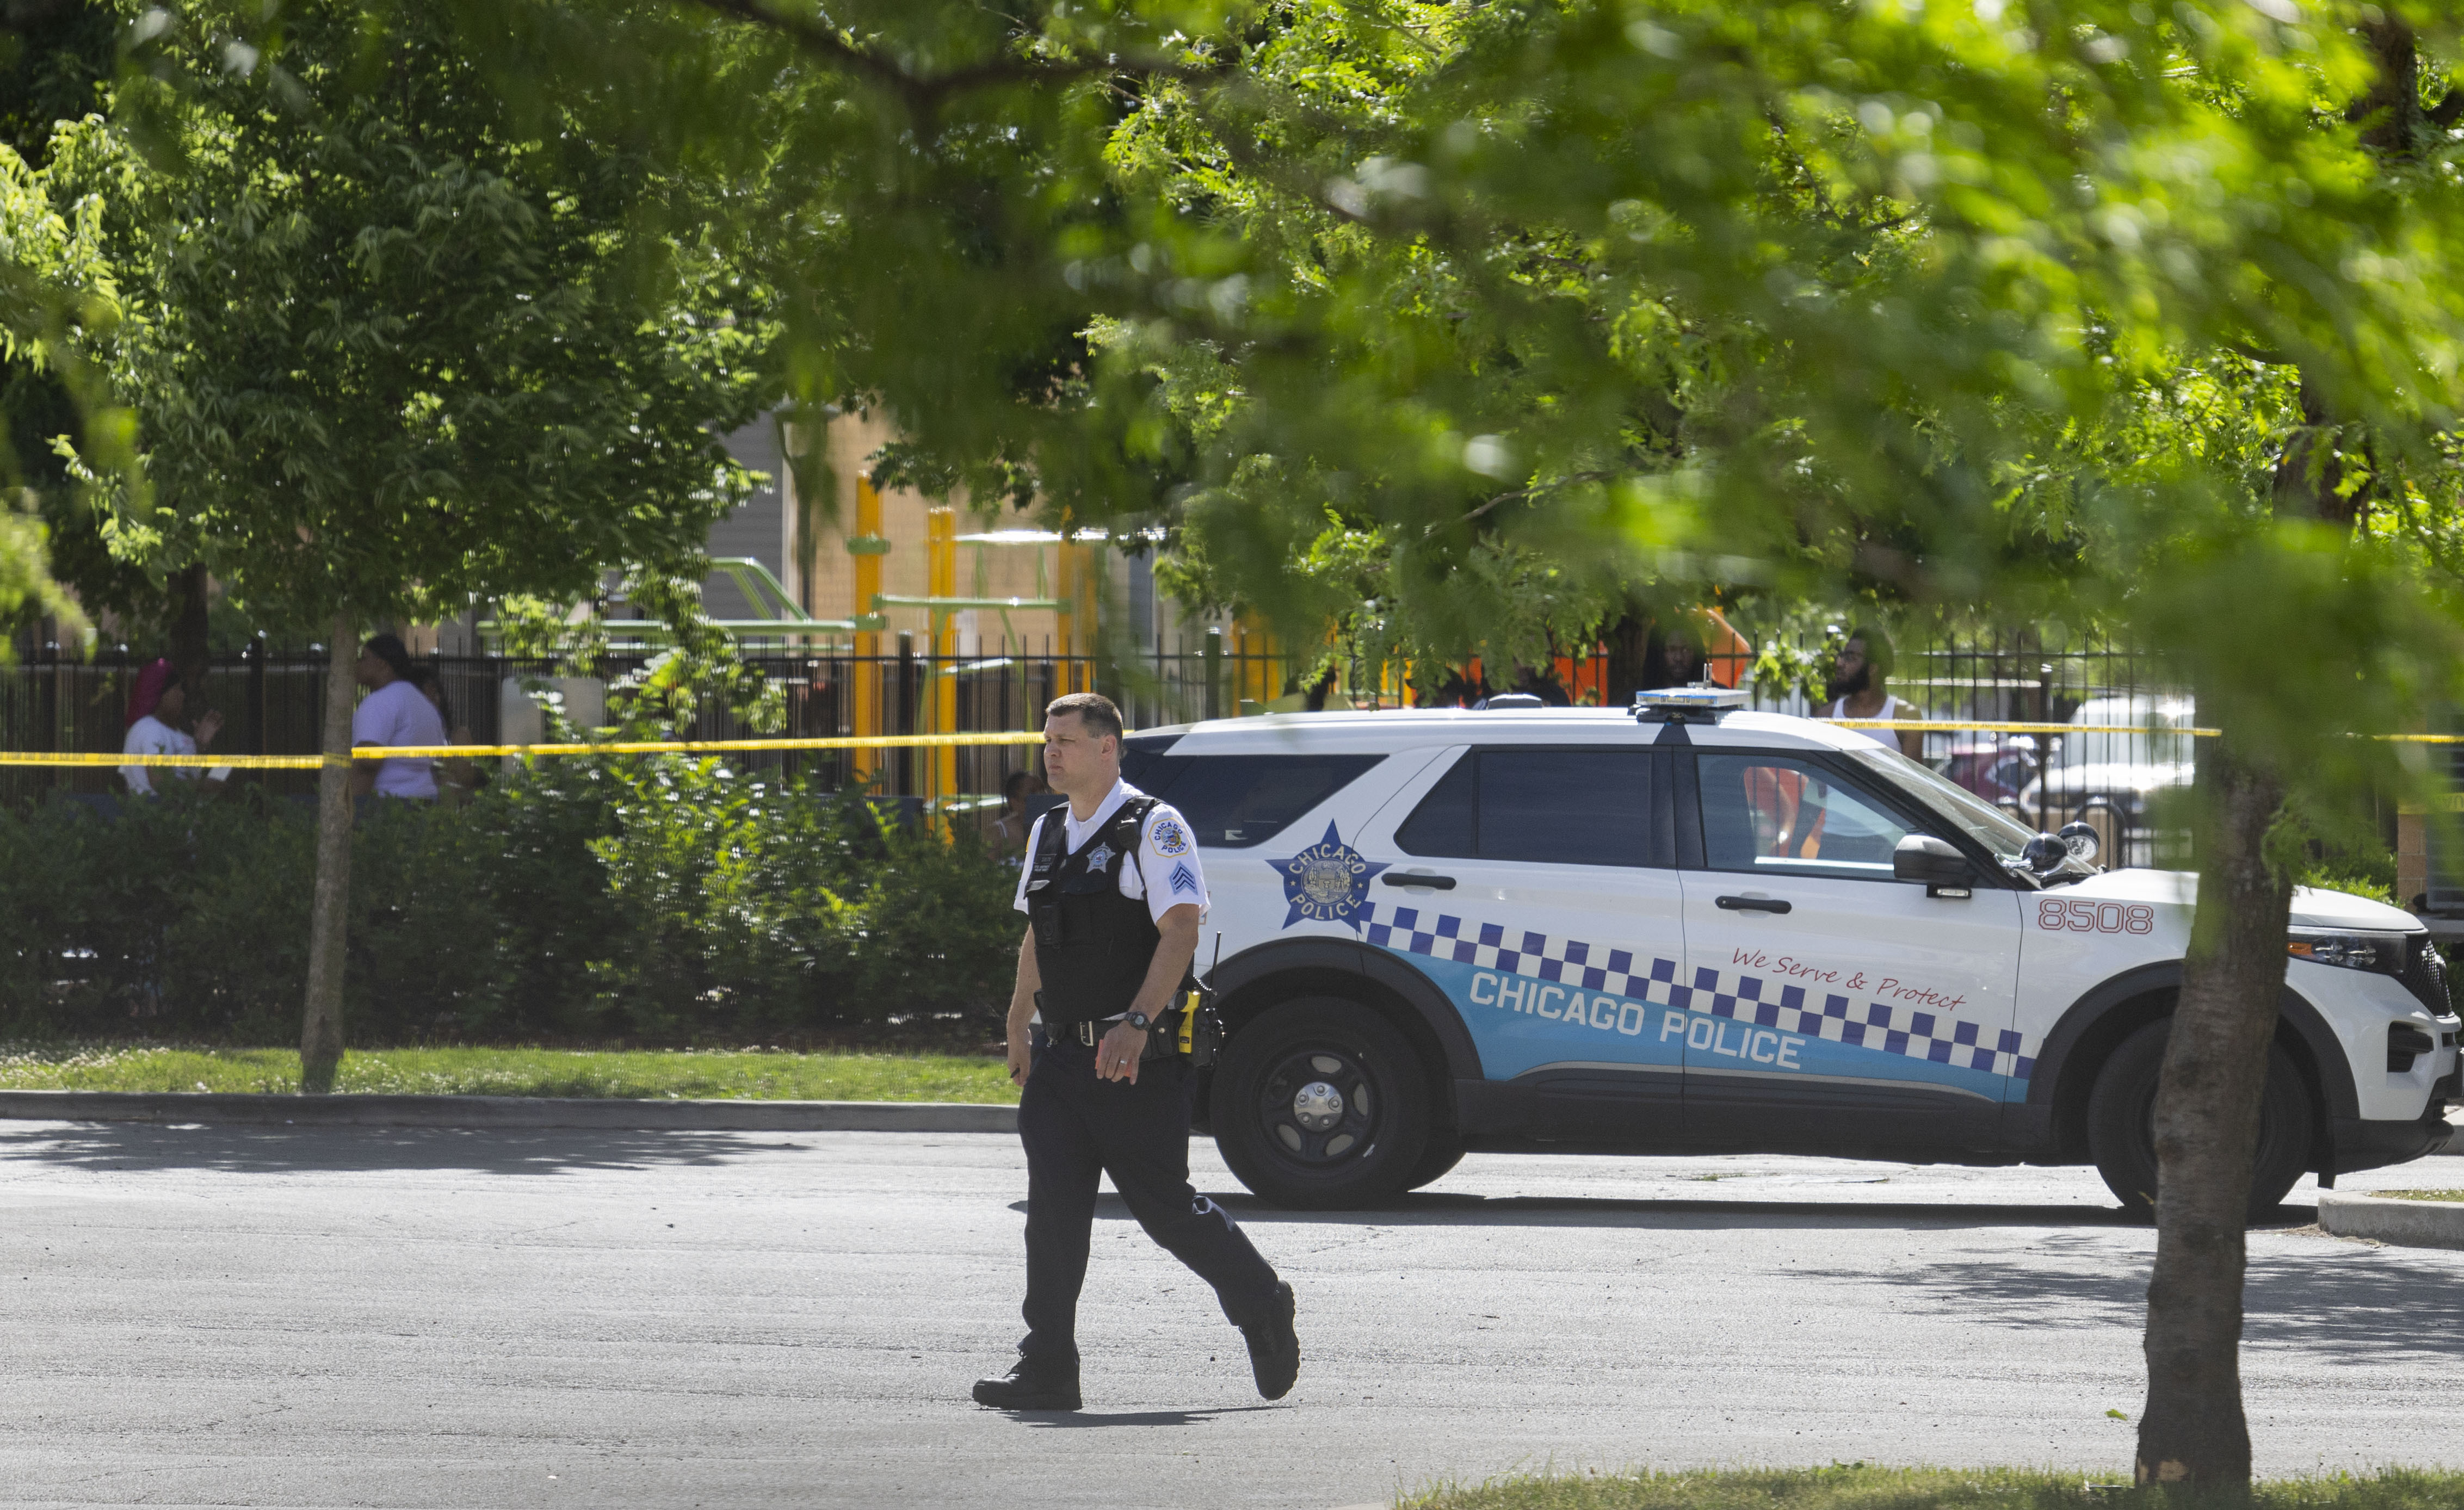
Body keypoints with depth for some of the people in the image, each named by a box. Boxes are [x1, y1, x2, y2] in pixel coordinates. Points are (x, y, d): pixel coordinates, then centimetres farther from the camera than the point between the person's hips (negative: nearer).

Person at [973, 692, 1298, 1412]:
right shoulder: (1049, 834, 15)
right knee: (1053, 1209, -3)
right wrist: (1018, 1027, 26)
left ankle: (1264, 1308, 23)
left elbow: (1180, 931, -18)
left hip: (1140, 1061, -7)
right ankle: (1047, 1371, -3)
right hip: (1066, 1056, 7)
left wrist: (1136, 1023, -28)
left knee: (1165, 1205, -1)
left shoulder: (1153, 829, -9)